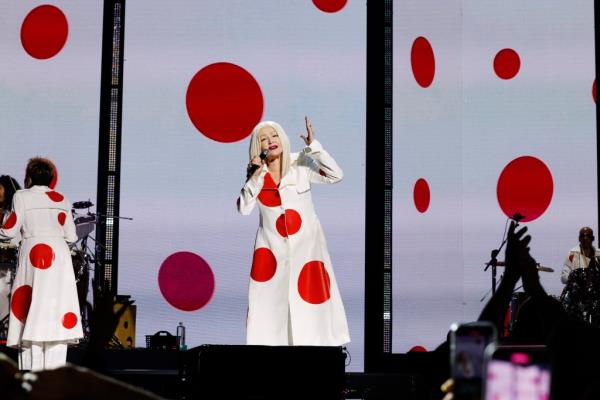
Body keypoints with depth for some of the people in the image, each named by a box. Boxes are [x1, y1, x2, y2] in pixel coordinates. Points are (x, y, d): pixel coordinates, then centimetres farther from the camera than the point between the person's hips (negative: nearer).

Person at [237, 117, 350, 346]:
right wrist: (255, 177, -16)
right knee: (271, 301, 3)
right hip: (272, 247, 2)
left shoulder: (301, 164, -4)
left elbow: (336, 175, -17)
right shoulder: (255, 173, 2)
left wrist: (313, 146, -22)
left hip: (306, 244, -1)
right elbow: (243, 208, -9)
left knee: (311, 299, -3)